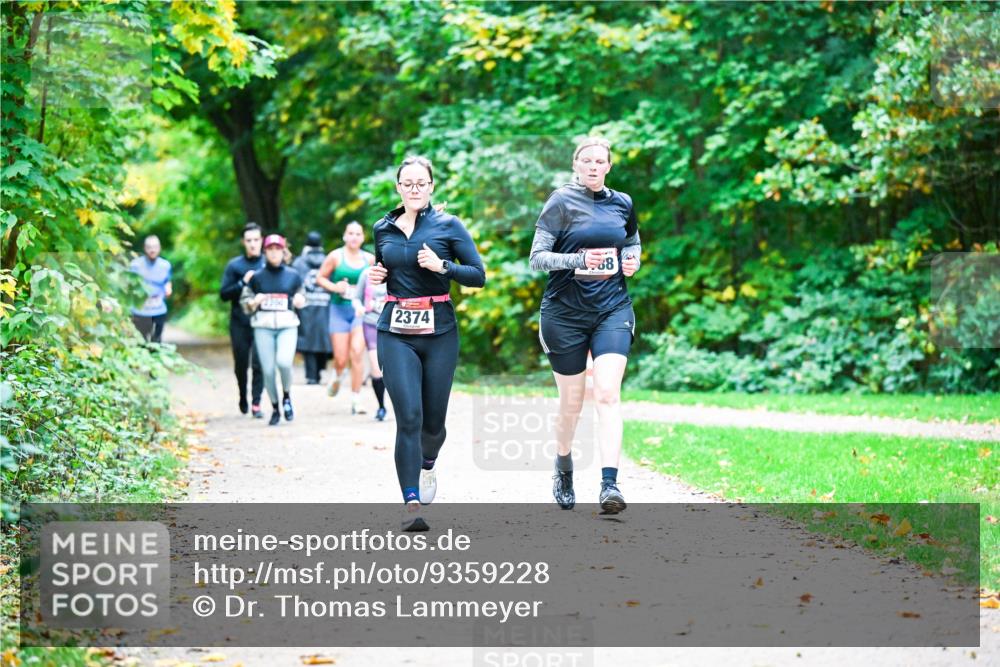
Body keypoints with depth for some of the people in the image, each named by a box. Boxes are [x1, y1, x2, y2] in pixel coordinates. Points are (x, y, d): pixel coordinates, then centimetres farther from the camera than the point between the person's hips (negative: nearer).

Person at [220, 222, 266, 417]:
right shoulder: (234, 265, 3)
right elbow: (224, 294, 0)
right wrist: (242, 283, -13)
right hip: (240, 323, 1)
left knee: (259, 363, -9)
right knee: (241, 363, 10)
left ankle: (256, 403, -4)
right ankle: (243, 397, 32)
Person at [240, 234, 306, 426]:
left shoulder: (293, 275, 7)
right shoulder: (257, 277, 6)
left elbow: (302, 298, 19)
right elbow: (244, 301, 14)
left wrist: (300, 301, -4)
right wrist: (254, 302, -8)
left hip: (287, 326, -1)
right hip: (263, 327, 1)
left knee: (284, 362, -23)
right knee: (268, 369, -3)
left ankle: (287, 396, 4)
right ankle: (275, 408, 15)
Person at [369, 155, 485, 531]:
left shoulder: (448, 226, 0)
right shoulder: (383, 229, 9)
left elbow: (478, 275, -2)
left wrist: (442, 266, -16)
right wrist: (376, 276, 4)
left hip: (439, 332, -1)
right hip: (396, 333, 1)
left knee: (433, 419, 7)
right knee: (409, 417, -13)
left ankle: (427, 465, 42)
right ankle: (412, 504, -14)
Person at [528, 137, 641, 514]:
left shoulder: (622, 203, 9)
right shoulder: (561, 203, -4)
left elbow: (633, 242, 28)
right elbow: (536, 258, -8)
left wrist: (633, 260, 5)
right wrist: (578, 260, -23)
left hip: (612, 309, 2)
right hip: (565, 311, -2)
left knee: (608, 393, -15)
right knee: (571, 402, 7)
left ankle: (609, 484, -23)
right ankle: (563, 467, 35)